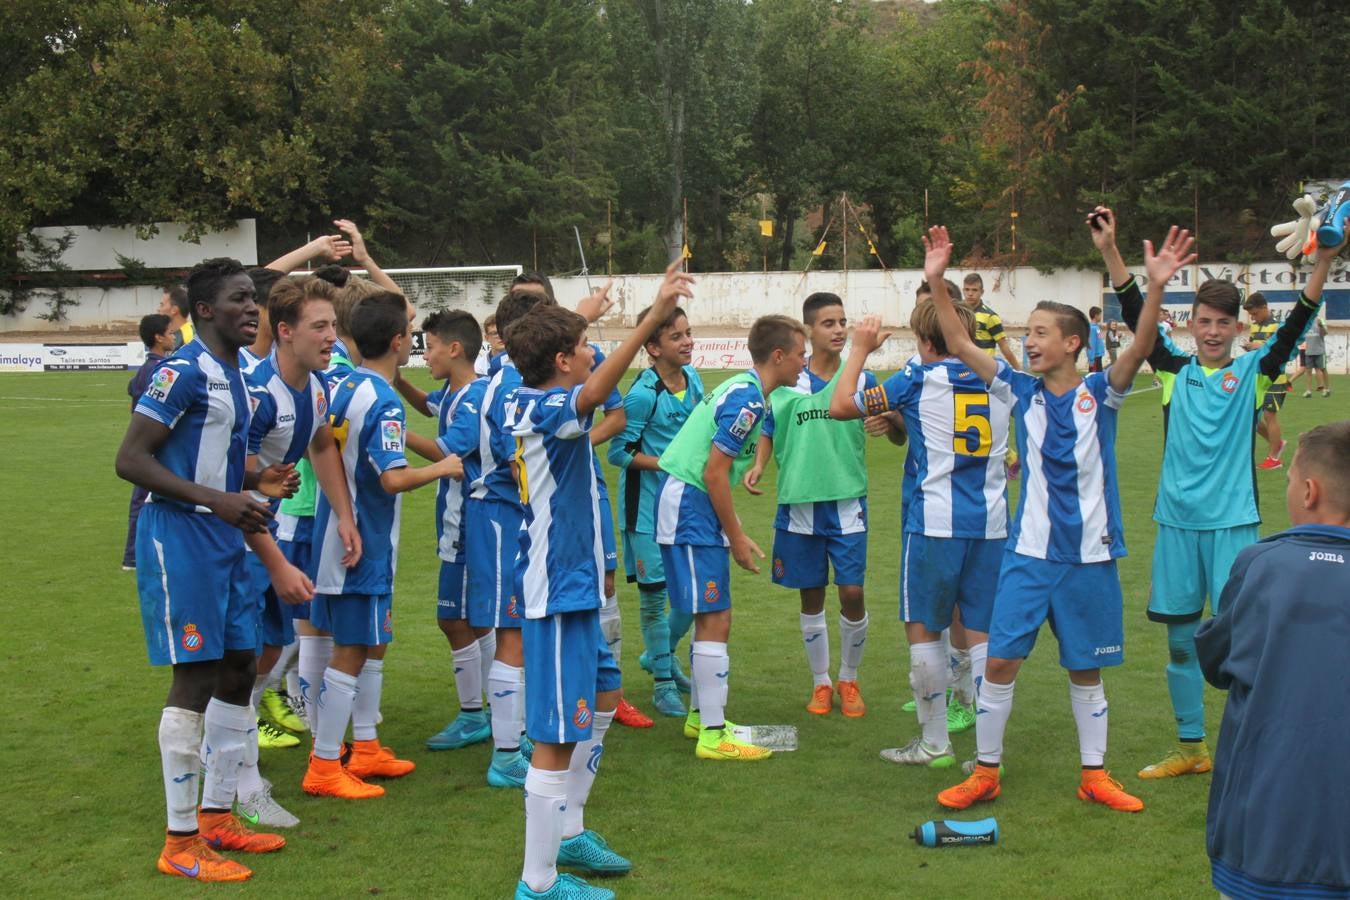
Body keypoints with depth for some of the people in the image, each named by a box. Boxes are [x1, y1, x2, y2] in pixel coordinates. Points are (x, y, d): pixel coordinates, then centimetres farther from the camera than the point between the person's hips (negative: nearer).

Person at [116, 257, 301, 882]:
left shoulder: (234, 377, 14)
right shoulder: (184, 372, -15)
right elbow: (130, 460, -20)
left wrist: (255, 482, 6)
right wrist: (217, 499, -26)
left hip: (224, 541, 10)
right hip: (181, 539, -10)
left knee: (238, 669, 13)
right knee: (195, 679, -6)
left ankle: (217, 817, 25)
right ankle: (181, 844, 3)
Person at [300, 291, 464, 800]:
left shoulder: (346, 387, 7)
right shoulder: (382, 402, -19)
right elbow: (394, 478, -27)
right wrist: (442, 468, -12)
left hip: (339, 533, 9)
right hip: (363, 545, -9)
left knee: (373, 643, 18)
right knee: (352, 652, -3)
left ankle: (366, 749, 27)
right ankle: (324, 768, 2)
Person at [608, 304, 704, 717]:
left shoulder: (692, 380, 3)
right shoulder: (643, 395, -19)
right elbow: (618, 450, -15)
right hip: (648, 505, -6)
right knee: (654, 593, 2)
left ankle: (660, 653, 35)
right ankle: (663, 682, 15)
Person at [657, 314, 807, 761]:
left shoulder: (742, 389, 14)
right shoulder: (747, 398, -17)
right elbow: (713, 474, -20)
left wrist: (738, 534, 18)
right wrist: (736, 537, -12)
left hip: (688, 502, 10)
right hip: (689, 507, -10)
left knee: (711, 618, 16)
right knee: (715, 621, -9)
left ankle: (700, 715, 27)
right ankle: (713, 736, -6)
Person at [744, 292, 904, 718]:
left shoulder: (861, 379, -1)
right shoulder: (784, 382, 1)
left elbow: (900, 436, -1)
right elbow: (769, 432, 13)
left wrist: (890, 423, -24)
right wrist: (757, 466, -6)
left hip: (847, 503, -1)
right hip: (798, 503, 1)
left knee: (852, 593, -4)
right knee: (811, 597, 9)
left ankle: (849, 680, 18)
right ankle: (821, 683, 25)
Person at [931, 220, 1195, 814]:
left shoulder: (1100, 393, -5)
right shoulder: (1022, 391, 1)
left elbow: (1140, 348, -22)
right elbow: (959, 345, -4)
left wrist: (1156, 287, -37)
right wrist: (936, 282, -15)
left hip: (1090, 554, -1)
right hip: (1029, 552, 1)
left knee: (1087, 668, 11)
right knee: (1000, 659, -2)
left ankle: (1094, 775, 24)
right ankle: (986, 772, 11)